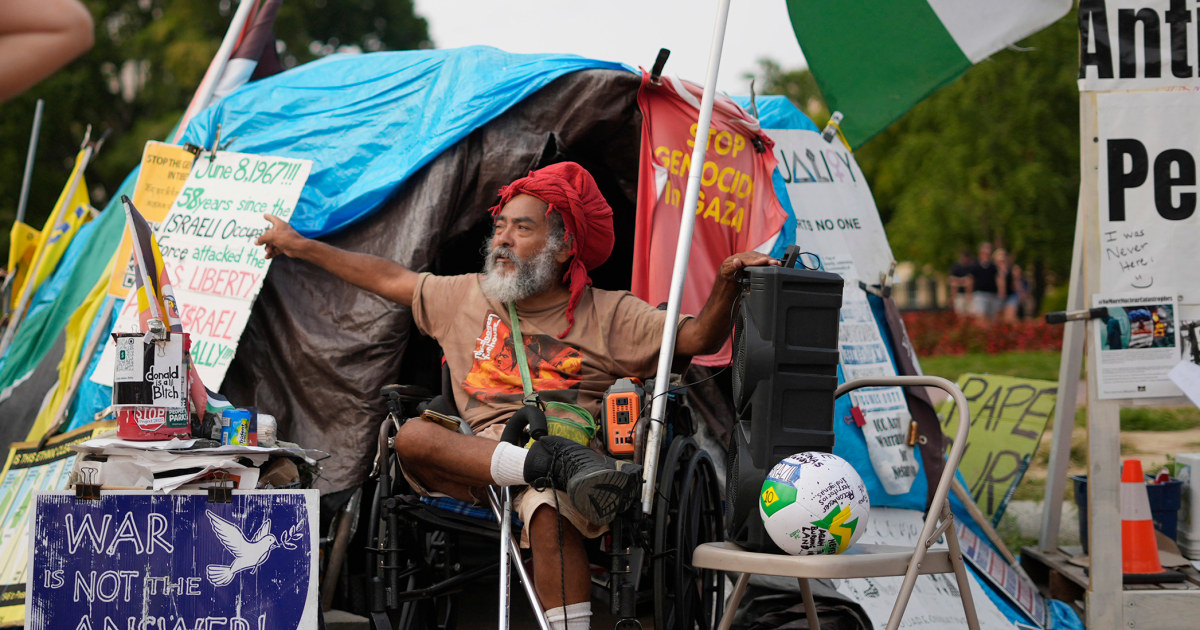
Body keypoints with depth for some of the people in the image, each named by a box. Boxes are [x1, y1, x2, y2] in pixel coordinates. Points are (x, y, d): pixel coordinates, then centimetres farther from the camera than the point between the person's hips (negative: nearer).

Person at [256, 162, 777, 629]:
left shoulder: (607, 315, 10)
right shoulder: (466, 297, 21)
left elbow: (696, 339, 3)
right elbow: (390, 279, 31)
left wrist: (726, 285, -17)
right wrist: (301, 247, 35)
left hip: (573, 440, -3)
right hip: (482, 451, 3)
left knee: (549, 508, -39)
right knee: (412, 437, -30)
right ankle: (559, 464, -41)